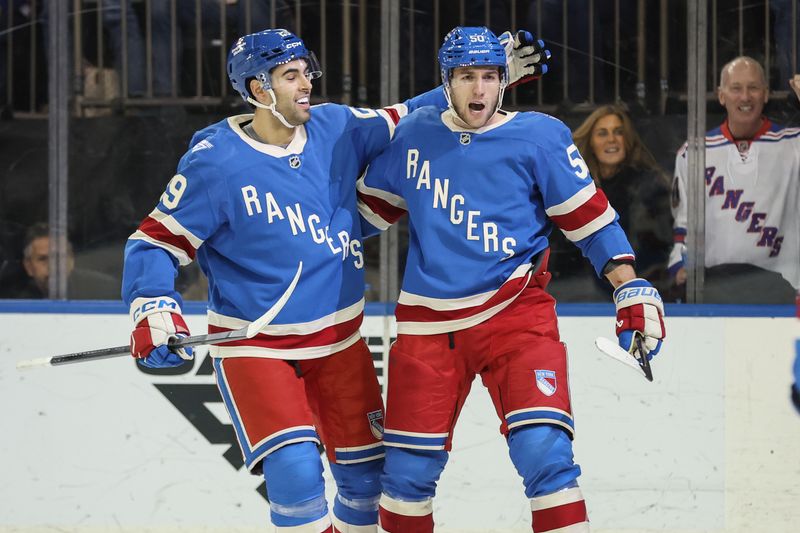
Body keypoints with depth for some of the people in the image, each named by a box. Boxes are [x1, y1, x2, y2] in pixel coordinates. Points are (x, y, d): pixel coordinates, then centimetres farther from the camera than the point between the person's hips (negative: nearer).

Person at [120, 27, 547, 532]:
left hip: (339, 339, 5)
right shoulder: (215, 163, -16)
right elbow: (156, 240, -12)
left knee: (367, 471, 11)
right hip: (255, 347, -5)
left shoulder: (336, 129, -4)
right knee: (296, 470, -21)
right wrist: (153, 311, -28)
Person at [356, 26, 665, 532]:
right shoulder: (414, 135, 5)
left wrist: (633, 292, -7)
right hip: (429, 321, 3)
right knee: (408, 470, 4)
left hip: (516, 314, -3)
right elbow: (374, 205, 20)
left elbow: (591, 218, -1)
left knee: (543, 450, -20)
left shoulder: (539, 137, -3)